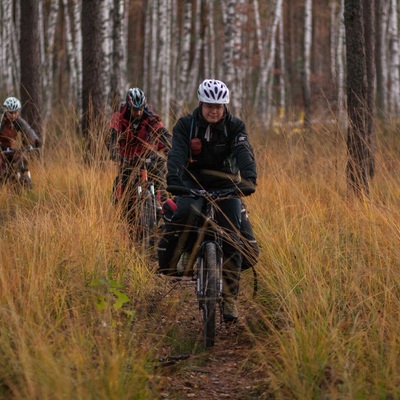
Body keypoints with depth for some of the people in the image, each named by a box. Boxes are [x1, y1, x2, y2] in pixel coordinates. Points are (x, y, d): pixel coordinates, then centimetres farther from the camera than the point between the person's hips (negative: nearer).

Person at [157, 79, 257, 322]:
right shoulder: (186, 124, -6)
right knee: (187, 212, -35)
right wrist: (173, 180, -41)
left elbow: (244, 153, -23)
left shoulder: (235, 126, -6)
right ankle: (167, 263, -21)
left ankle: (230, 297, -5)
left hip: (225, 184, 1)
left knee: (232, 237, -13)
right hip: (193, 181, -1)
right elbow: (177, 153, -22)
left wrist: (249, 179, -43)